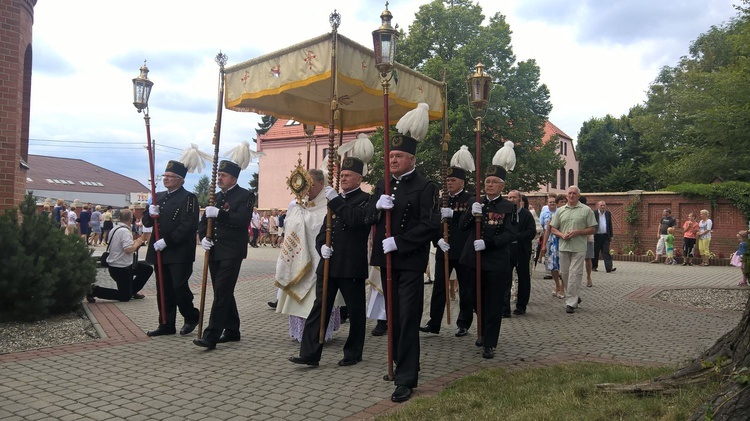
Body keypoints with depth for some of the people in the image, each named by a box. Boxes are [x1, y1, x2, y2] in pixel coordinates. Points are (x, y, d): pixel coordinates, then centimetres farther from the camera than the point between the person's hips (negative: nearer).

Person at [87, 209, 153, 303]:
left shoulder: (115, 229, 5)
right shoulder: (125, 231, -23)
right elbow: (128, 250, -31)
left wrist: (136, 242, 10)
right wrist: (138, 242, -15)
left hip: (114, 264, 10)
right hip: (121, 268, -10)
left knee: (148, 269, 15)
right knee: (125, 297, 2)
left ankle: (132, 291, 23)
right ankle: (94, 290, -2)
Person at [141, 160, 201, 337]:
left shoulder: (188, 198, -7)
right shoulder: (158, 196, 16)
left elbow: (188, 226, -17)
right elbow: (146, 222, 18)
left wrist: (166, 241, -21)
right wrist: (150, 215, -5)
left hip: (180, 253, -7)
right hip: (160, 252, 7)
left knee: (179, 287, -4)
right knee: (163, 290, 10)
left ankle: (191, 317, 17)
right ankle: (166, 324, 18)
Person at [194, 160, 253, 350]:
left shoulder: (245, 196, -5)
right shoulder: (216, 197, 17)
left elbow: (243, 219, -20)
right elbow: (204, 221, 16)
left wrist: (219, 213, -26)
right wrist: (203, 237, -3)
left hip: (231, 253, -7)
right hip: (214, 252, 7)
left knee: (222, 293, -9)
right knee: (223, 293, 13)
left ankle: (211, 336, -9)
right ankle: (232, 331, 24)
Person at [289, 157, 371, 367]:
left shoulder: (365, 200, -3)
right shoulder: (335, 200, 18)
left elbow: (355, 219, -24)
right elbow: (323, 230, 19)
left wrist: (336, 201, -21)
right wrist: (322, 245, -1)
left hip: (352, 266, -6)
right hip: (328, 264, 6)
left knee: (355, 310, 6)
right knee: (319, 307, 3)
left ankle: (353, 353, 20)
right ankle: (310, 354, 6)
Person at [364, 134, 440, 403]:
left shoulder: (425, 187, -7)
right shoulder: (383, 185, 13)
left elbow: (430, 225, -15)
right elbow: (368, 219, 9)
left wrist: (398, 242, -20)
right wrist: (377, 206, -13)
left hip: (410, 262, -6)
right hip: (386, 260, 7)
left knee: (407, 318, -5)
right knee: (393, 317, 15)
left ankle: (406, 378, 2)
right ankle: (402, 365, 31)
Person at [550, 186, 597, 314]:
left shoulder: (586, 210, 1)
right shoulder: (560, 211, 11)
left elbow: (591, 230, 1)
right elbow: (553, 229, 12)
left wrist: (577, 232, -14)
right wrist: (562, 235, -7)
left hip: (579, 248, -4)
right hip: (563, 247, 4)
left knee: (574, 275, -7)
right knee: (564, 274, 10)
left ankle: (571, 303, -2)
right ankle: (575, 296, 30)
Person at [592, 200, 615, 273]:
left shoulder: (608, 214, 10)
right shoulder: (594, 214, -2)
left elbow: (610, 225, 14)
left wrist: (611, 236, 11)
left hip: (605, 236, 2)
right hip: (597, 236, -2)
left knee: (606, 252, -4)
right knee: (595, 252, 6)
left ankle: (609, 268, -11)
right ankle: (594, 266, 19)